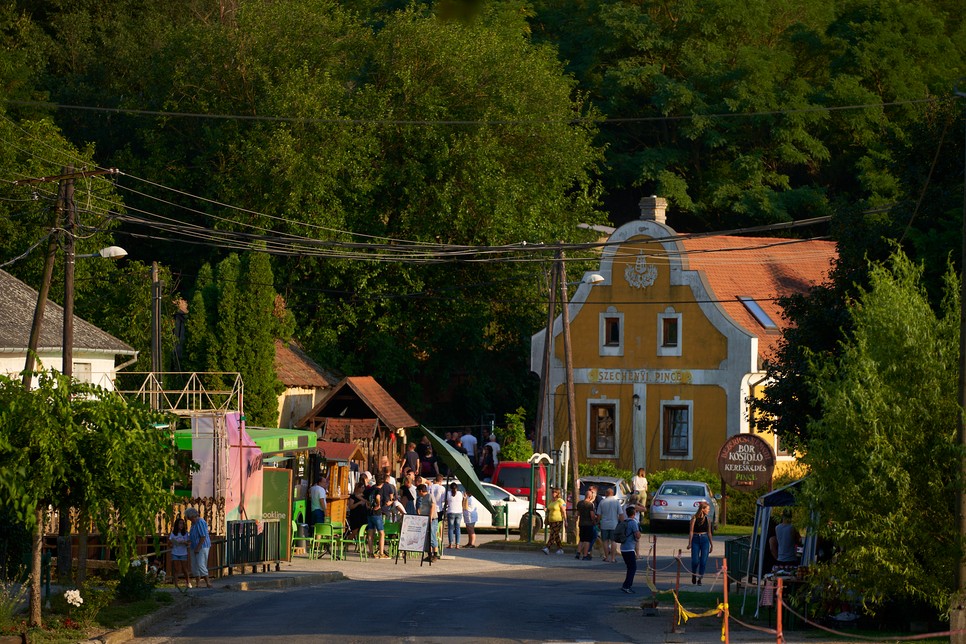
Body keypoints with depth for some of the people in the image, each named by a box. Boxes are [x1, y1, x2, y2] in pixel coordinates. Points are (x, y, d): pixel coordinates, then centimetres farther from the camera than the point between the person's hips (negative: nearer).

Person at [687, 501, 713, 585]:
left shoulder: (707, 519, 7)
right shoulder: (694, 518, -4)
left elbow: (709, 532, 14)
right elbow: (691, 531, -6)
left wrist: (712, 544, 16)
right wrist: (689, 543, -14)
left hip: (705, 540, 3)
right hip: (696, 540, -3)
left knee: (703, 561, -4)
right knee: (695, 561, -8)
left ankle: (699, 578, 8)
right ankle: (693, 575, 20)